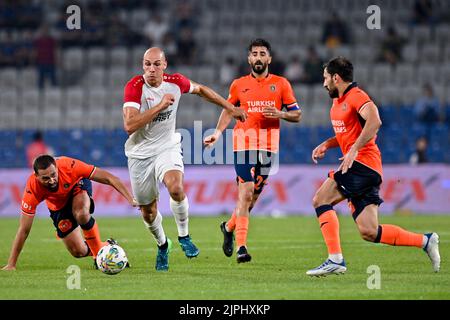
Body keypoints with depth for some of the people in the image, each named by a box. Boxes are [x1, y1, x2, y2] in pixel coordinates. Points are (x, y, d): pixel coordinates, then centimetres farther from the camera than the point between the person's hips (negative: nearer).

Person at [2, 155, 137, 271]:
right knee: (79, 252, -4)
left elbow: (108, 178, -31)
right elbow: (23, 230, -29)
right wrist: (11, 265, -31)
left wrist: (131, 199, -39)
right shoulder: (33, 188, -36)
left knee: (81, 214, -36)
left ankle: (100, 253, -12)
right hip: (58, 206, 2)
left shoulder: (69, 166, -39)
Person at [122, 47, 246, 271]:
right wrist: (160, 105, -30)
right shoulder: (134, 87, -18)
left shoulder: (175, 82, -6)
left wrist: (230, 108, 21)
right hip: (140, 154, -1)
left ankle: (184, 236, -8)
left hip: (167, 149, 1)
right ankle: (162, 244, 36)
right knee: (148, 211, 6)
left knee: (175, 188, -29)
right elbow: (129, 125, -29)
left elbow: (200, 89, 17)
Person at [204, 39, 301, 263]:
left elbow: (296, 114, 8)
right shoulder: (238, 85, 7)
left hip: (268, 145, 2)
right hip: (244, 143, -2)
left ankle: (229, 227, 33)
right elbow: (228, 110, 18)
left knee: (254, 196, 7)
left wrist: (279, 114, -12)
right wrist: (218, 132, 4)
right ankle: (241, 247, -16)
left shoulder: (281, 84, 6)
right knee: (246, 193, -14)